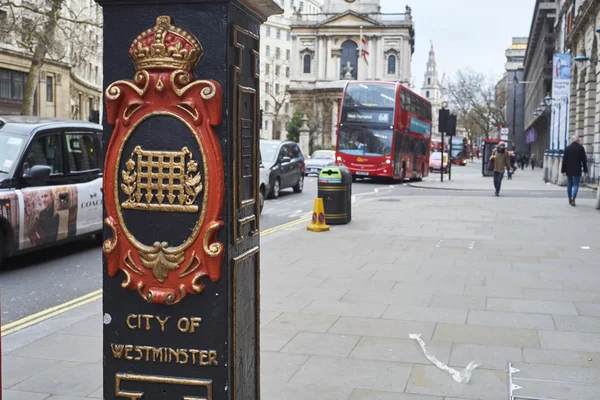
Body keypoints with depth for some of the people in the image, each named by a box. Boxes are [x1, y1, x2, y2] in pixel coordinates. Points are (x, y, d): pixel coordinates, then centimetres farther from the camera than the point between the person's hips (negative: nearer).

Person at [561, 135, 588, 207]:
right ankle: (573, 198, -20)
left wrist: (563, 170, 2)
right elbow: (584, 160, -2)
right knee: (576, 185, 0)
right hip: (577, 170, -2)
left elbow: (564, 160, -1)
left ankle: (570, 200, 17)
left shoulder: (568, 148, 0)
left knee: (569, 185, 13)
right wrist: (585, 170, 5)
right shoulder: (581, 148, -5)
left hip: (569, 170, 2)